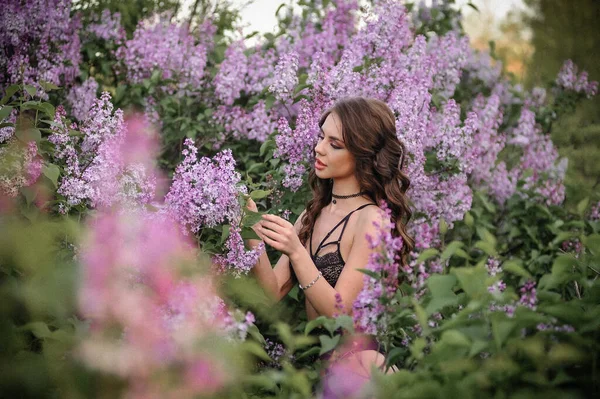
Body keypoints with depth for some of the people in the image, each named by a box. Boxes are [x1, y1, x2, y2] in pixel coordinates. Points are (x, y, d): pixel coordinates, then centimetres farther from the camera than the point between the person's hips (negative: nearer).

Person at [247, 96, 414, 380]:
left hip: (354, 365, -6)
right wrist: (253, 234, -12)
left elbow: (338, 311, -16)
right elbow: (274, 291, 1)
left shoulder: (372, 221, -12)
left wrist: (296, 252, -26)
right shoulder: (313, 214, 8)